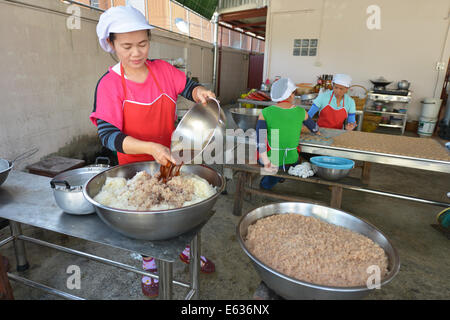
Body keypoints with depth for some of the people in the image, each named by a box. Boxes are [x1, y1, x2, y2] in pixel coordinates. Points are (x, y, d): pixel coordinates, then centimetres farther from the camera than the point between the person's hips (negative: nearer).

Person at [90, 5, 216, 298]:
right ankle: (149, 266, 41)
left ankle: (186, 250, 45)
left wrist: (200, 93, -17)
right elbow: (108, 134, -23)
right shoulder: (109, 84, -16)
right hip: (136, 163, -3)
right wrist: (150, 148, -38)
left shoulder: (163, 69, -7)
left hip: (172, 156, 3)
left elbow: (188, 87, 8)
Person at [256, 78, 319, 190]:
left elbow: (260, 139, -23)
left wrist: (266, 163, -24)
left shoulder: (265, 112, -12)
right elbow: (314, 129, 11)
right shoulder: (300, 112, -7)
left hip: (270, 160, 0)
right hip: (292, 160, 0)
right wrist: (316, 130, 34)